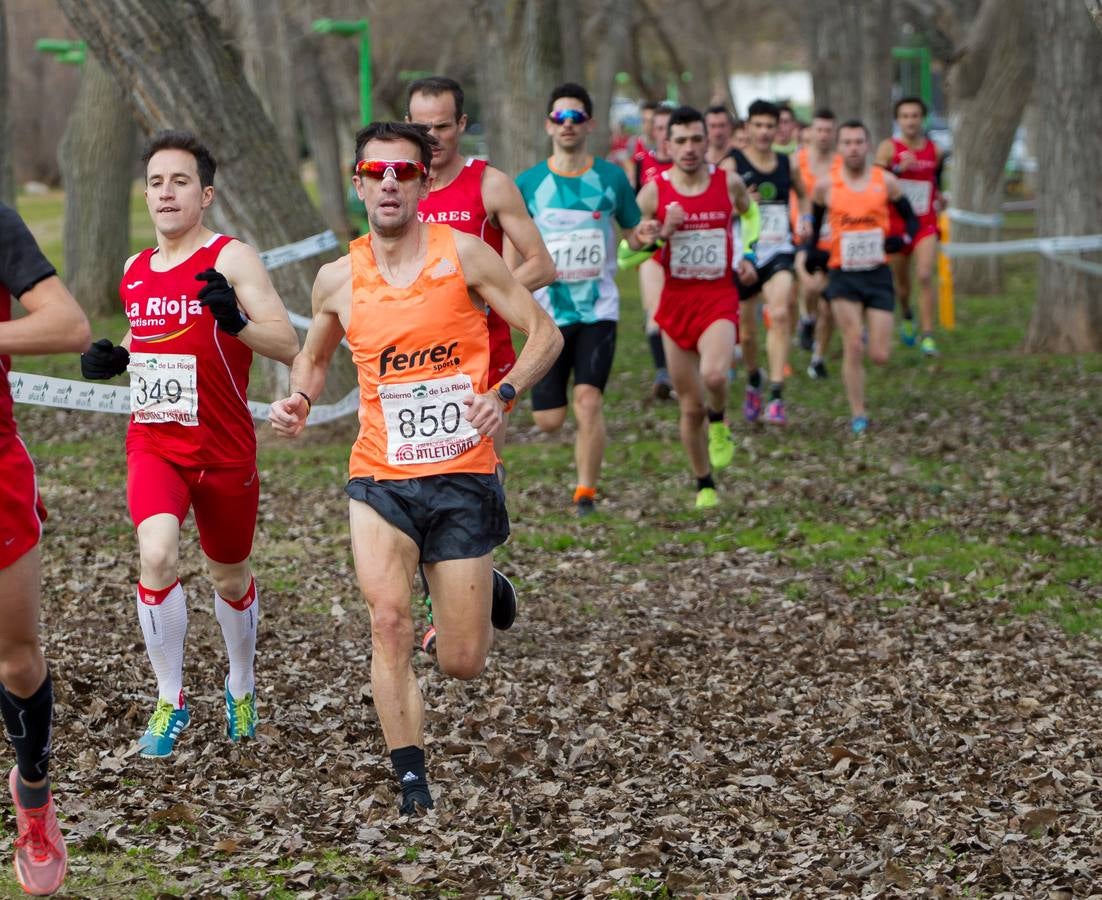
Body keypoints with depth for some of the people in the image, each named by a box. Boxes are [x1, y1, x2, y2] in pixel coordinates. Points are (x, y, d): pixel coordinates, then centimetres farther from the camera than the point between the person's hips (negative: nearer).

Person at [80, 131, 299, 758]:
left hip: (225, 449, -3)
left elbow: (288, 345, -19)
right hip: (153, 443, 3)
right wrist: (115, 358, 5)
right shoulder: (135, 271, 8)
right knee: (157, 554, -23)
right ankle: (171, 702, -9)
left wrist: (235, 319, -37)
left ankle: (241, 688, 42)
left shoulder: (232, 259, -11)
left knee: (231, 575, 15)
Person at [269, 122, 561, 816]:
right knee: (389, 619, -21)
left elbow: (545, 334, -1)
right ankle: (412, 778, -10)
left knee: (463, 662, 3)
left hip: (463, 479, -1)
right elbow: (314, 356, 22)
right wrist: (299, 400, 0)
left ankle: (486, 589, 38)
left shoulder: (463, 255, -6)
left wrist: (504, 393, -18)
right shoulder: (338, 279, 3)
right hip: (380, 478, 1)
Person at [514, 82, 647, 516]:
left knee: (588, 400, -18)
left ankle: (586, 493, -5)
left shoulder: (611, 178, 1)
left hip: (598, 310, -1)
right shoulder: (528, 183, 1)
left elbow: (635, 236, 10)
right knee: (549, 420, 1)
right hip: (549, 312, 1)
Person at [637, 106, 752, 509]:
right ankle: (704, 485, 26)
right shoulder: (653, 192, -3)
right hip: (675, 302, 1)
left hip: (719, 299, -1)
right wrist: (663, 232, -15)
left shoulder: (730, 183, -1)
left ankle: (719, 422, 3)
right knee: (691, 406, 7)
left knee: (714, 374, -31)